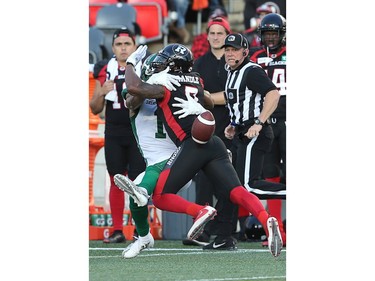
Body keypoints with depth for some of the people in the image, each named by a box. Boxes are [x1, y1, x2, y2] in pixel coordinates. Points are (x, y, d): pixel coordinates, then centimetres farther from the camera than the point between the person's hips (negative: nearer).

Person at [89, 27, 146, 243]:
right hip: (113, 134, 3)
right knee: (116, 181, 3)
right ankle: (117, 230, 7)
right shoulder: (105, 71, 8)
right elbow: (95, 109, 10)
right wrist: (102, 92, -9)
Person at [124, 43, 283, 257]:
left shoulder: (166, 86, 2)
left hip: (192, 144, -6)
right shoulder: (196, 81, 21)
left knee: (160, 197, 2)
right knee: (237, 192, -6)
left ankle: (200, 211, -20)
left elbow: (134, 88, -11)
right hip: (214, 143, 6)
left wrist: (131, 63, 7)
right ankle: (267, 220, -32)